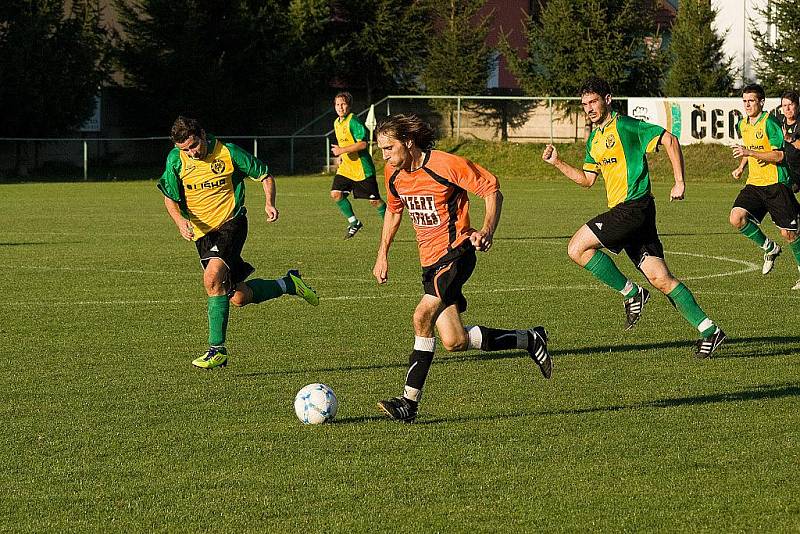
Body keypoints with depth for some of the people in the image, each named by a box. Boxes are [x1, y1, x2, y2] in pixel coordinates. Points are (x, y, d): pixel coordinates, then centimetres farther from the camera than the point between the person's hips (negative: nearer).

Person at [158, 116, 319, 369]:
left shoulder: (228, 152, -10)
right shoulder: (175, 160, -4)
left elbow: (265, 175, 1)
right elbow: (170, 198, 5)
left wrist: (269, 202, -16)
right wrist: (180, 220, -15)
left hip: (231, 222, -4)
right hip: (201, 230, 4)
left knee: (212, 277, -28)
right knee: (239, 297, 3)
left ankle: (217, 349, -22)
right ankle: (288, 284, 30)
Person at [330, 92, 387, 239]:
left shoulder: (354, 121, -16)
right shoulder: (336, 123, 11)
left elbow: (362, 144, -24)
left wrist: (342, 150, -24)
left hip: (362, 168, -8)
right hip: (346, 167, 8)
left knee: (374, 200, -1)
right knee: (336, 193, -9)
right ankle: (353, 222, 6)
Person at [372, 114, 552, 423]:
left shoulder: (447, 165, -17)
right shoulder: (393, 173, 4)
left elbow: (492, 191, -10)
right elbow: (394, 210, 23)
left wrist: (487, 231, -25)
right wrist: (382, 254, 16)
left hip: (456, 251, -8)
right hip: (430, 258, 8)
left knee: (423, 315, -26)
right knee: (455, 342, 0)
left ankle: (409, 402, -19)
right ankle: (530, 341, 18)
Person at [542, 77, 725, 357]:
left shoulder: (625, 126, -6)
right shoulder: (593, 139, 20)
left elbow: (669, 140, -10)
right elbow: (587, 179, 27)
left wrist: (679, 182, -15)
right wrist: (557, 163, 17)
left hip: (634, 205, -8)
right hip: (621, 211, 8)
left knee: (577, 247, -13)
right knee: (660, 278, 2)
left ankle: (631, 292, -3)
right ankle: (709, 330, 3)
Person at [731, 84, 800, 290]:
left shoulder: (770, 122, -12)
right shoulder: (742, 124, 11)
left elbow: (779, 155, -18)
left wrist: (750, 152, -24)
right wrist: (741, 167, 14)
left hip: (776, 184, -7)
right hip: (754, 184, 7)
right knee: (736, 218, -15)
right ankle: (769, 248, 8)